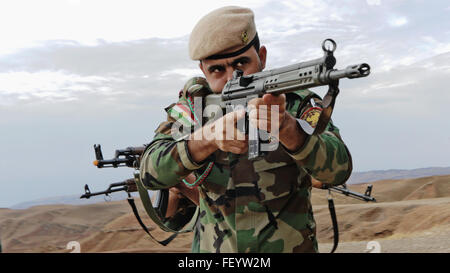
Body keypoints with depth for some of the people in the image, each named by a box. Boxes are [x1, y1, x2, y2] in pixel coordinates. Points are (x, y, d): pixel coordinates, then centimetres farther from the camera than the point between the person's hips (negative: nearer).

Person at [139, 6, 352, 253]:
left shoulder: (296, 103, -5)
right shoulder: (191, 107, -1)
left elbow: (339, 170, -19)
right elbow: (150, 173, -13)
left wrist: (285, 127, -36)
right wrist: (208, 138, -30)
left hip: (290, 246, -1)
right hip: (213, 247, 2)